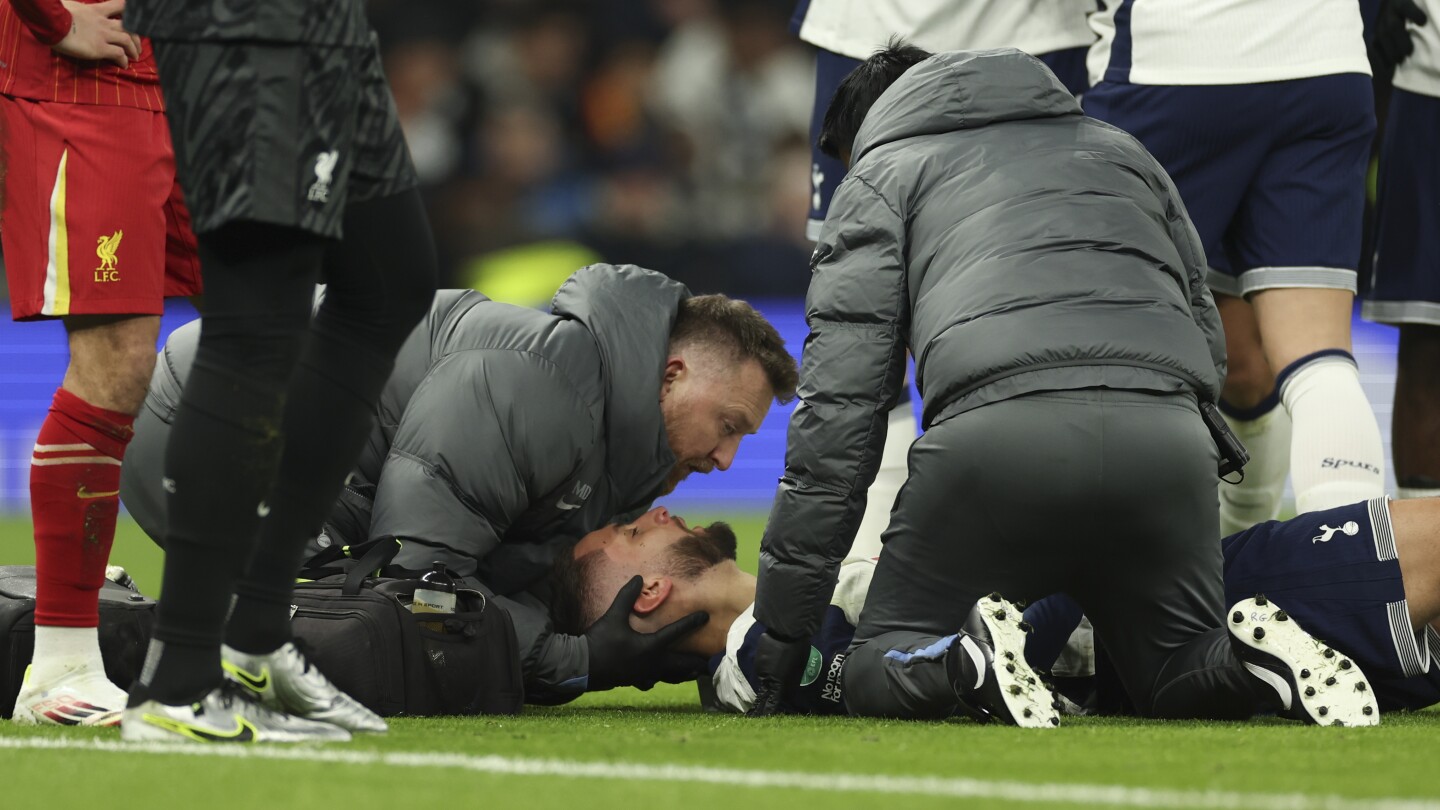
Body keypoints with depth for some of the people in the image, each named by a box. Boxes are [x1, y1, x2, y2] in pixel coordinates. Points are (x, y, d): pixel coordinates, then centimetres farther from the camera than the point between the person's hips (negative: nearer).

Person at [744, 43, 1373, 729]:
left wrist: (782, 631, 14)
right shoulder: (1116, 147, 36)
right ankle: (1249, 658, -14)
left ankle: (968, 662, -21)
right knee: (1180, 681, 21)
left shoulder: (879, 177, 23)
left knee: (878, 671, 13)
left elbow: (838, 406, 14)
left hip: (995, 431, -3)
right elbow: (1208, 342, 31)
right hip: (1167, 433, 3)